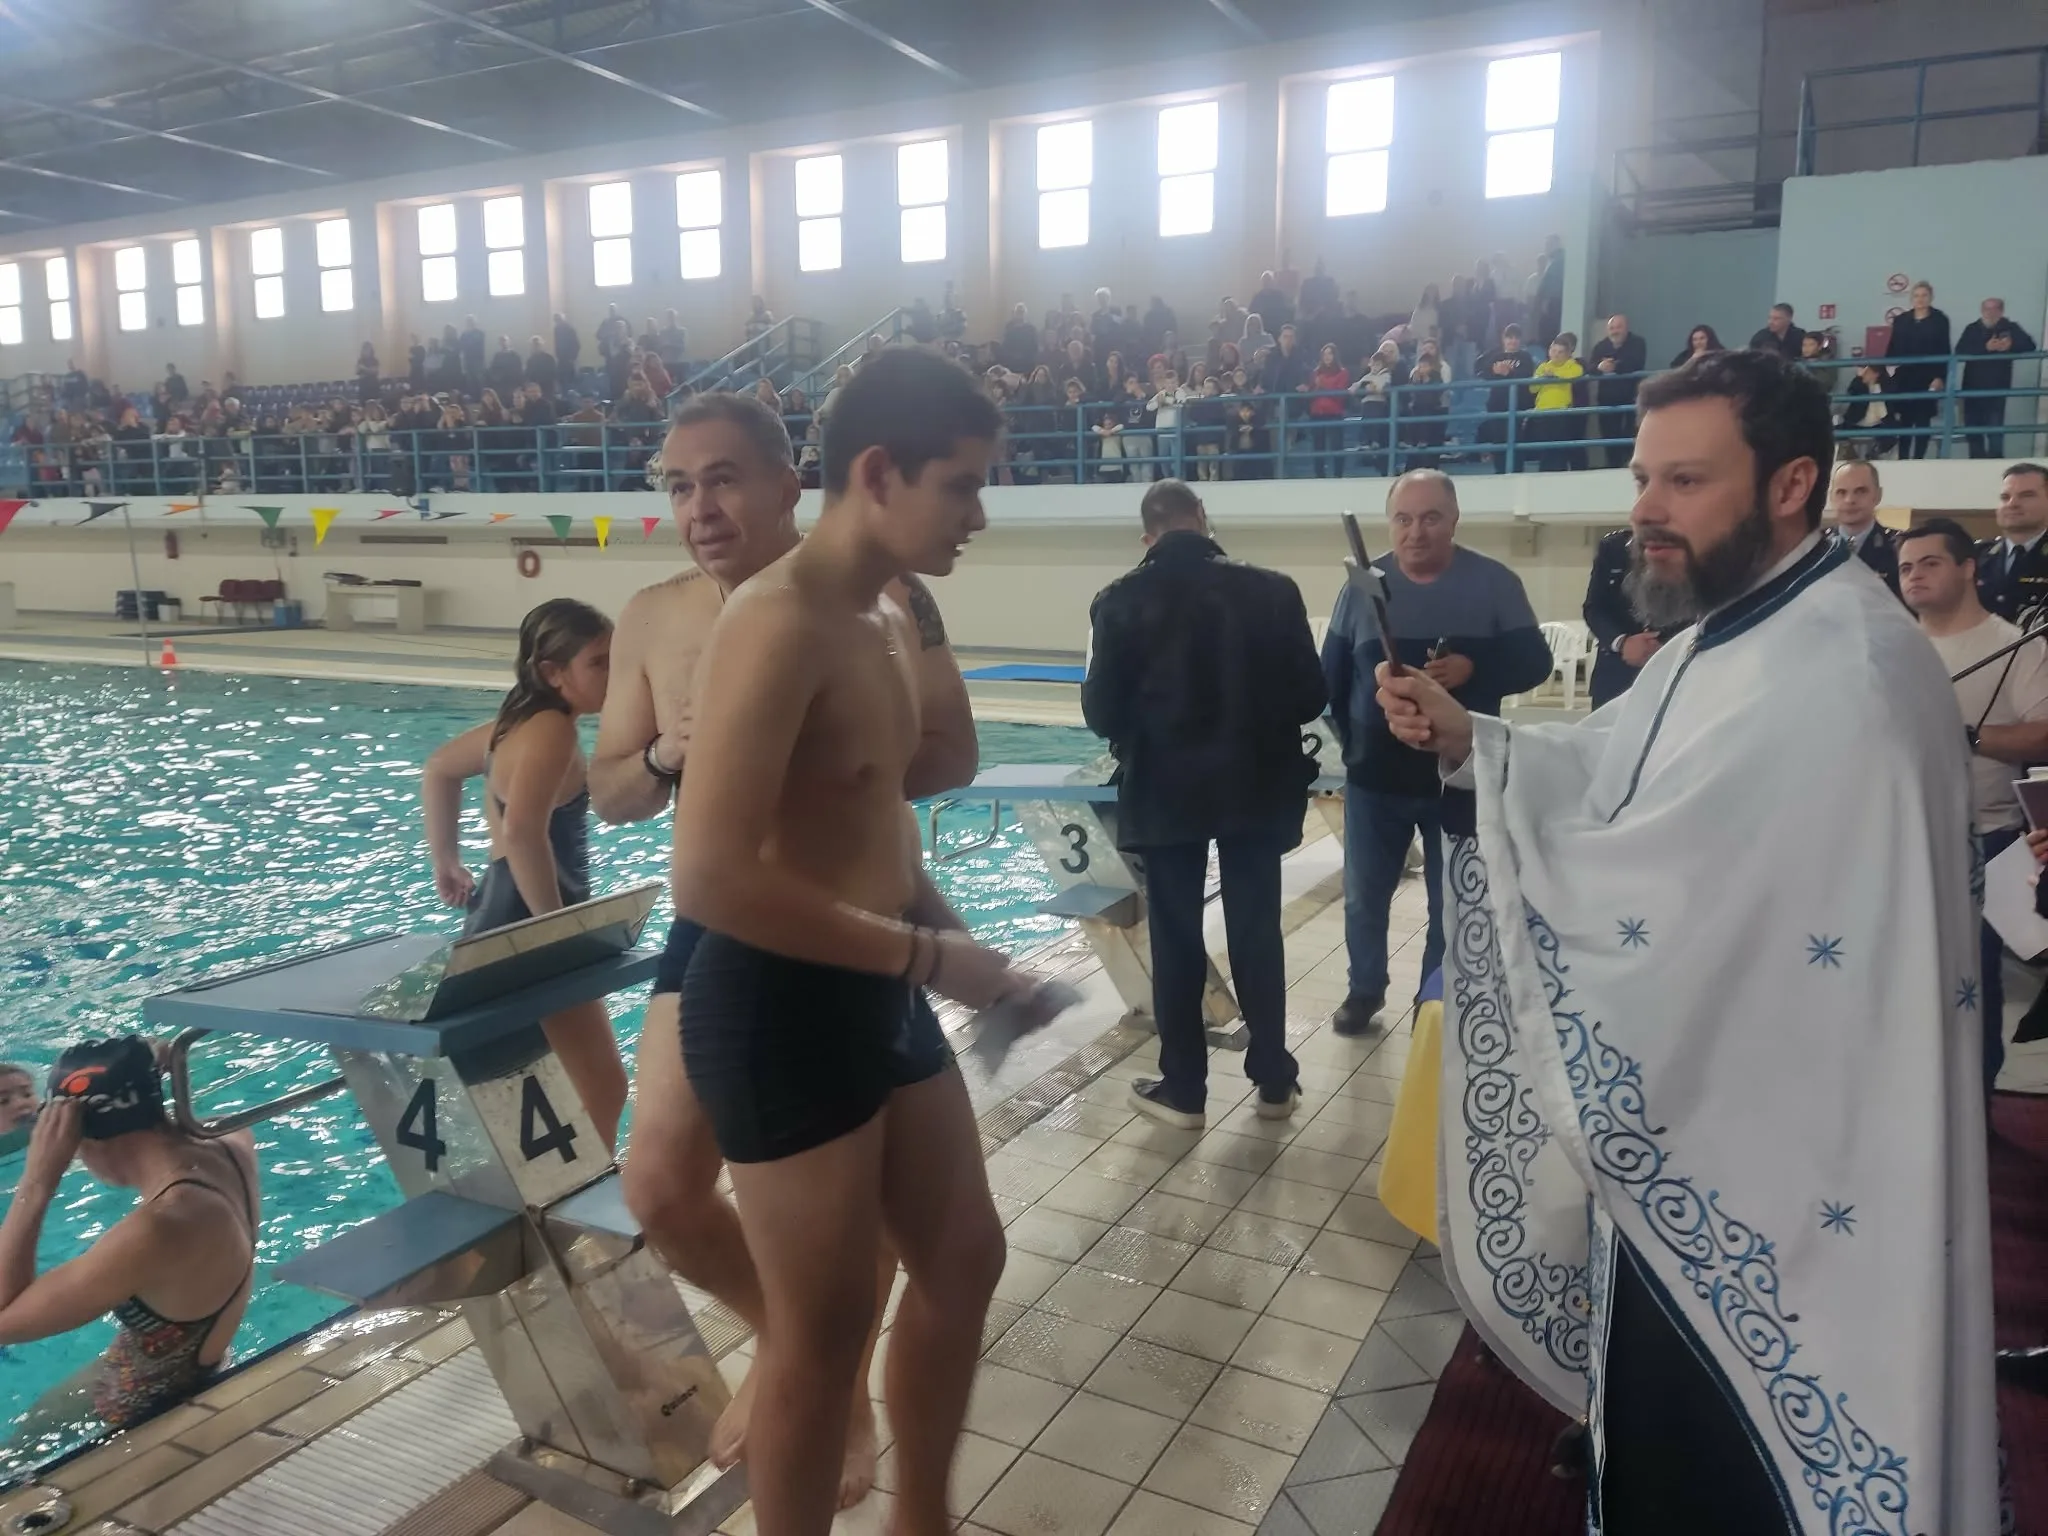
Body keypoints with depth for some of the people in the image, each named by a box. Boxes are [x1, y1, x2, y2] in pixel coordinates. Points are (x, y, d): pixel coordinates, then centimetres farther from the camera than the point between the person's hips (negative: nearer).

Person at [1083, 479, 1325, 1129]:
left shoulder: (1120, 601, -8)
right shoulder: (1272, 590, -5)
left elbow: (1101, 712, -6)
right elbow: (1311, 696, -2)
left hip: (1165, 791, -1)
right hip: (1255, 786, 1)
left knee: (1175, 939, 9)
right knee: (1257, 932, 12)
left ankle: (1182, 1088, 17)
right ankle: (1274, 1081, 23)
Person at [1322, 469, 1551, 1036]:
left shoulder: (1494, 583, -5)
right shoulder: (1363, 586, -1)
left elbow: (1534, 662, -6)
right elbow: (1331, 673, 8)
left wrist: (1474, 668, -23)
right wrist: (1351, 737, 6)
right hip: (1374, 778, 2)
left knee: (1452, 904, 11)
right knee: (1363, 897, 13)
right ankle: (1365, 989, 34)